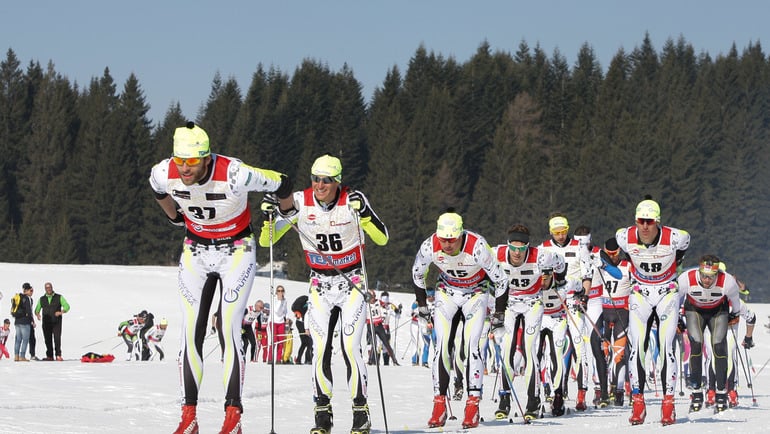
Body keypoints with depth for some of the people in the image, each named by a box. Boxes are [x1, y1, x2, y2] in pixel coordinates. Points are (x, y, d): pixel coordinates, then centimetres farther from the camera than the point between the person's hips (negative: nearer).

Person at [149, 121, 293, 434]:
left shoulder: (234, 175, -32)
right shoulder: (163, 173, -19)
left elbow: (281, 185, -15)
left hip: (236, 251, -4)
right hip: (196, 252, 4)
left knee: (229, 329, -14)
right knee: (191, 331, -4)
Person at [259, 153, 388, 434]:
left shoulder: (352, 200, -13)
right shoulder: (300, 203, -9)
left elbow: (382, 239, -16)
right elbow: (265, 241, -5)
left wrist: (364, 213, -31)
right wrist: (267, 216, -23)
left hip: (352, 283, -2)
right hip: (320, 285, 2)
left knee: (350, 347, -12)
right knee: (320, 349, -6)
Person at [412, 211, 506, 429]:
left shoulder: (477, 246, -33)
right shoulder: (430, 247, -24)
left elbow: (499, 279, -19)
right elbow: (417, 273, -1)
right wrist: (422, 304, 5)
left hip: (476, 293, -2)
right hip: (447, 292, 2)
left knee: (471, 345, -16)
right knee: (442, 344, -11)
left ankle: (473, 405, -13)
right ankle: (439, 403, -9)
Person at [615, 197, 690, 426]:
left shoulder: (675, 238, -21)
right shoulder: (625, 237, -15)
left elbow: (684, 244, 5)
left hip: (667, 293, -2)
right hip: (640, 293, 2)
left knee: (667, 346, -12)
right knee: (636, 346, -10)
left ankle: (668, 405, -9)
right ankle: (637, 404, -5)